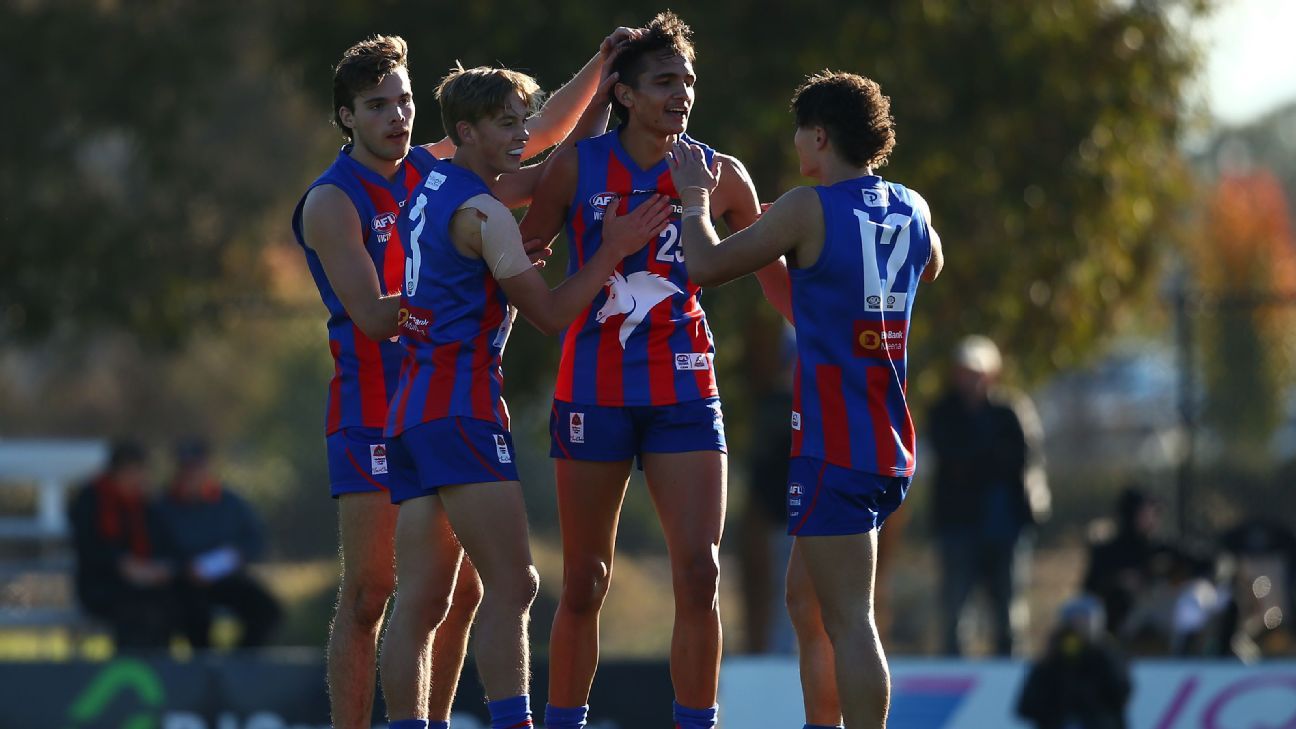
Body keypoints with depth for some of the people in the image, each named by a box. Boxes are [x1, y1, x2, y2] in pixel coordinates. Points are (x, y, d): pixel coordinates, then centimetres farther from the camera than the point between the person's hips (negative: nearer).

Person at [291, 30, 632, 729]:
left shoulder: (435, 166, 9)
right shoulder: (332, 201, -10)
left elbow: (540, 134, 19)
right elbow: (373, 317, -16)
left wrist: (602, 63, 7)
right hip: (373, 411, -6)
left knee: (460, 591, 5)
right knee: (367, 596, -8)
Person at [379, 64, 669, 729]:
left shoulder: (431, 187, 17)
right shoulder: (481, 212, -9)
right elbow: (550, 315, -8)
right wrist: (613, 251, 0)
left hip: (410, 408, 9)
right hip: (460, 406, -9)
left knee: (419, 600, 4)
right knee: (512, 586, -15)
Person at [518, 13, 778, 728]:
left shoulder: (719, 175, 2)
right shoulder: (578, 166, -1)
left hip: (684, 389, 1)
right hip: (593, 392, -1)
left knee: (699, 574, -11)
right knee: (584, 585, 6)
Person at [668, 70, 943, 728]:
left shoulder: (808, 209, -10)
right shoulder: (911, 210, 10)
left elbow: (706, 266, -4)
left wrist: (696, 200, 14)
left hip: (831, 444, -8)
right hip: (891, 444, 8)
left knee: (848, 619, -11)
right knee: (806, 600, 21)